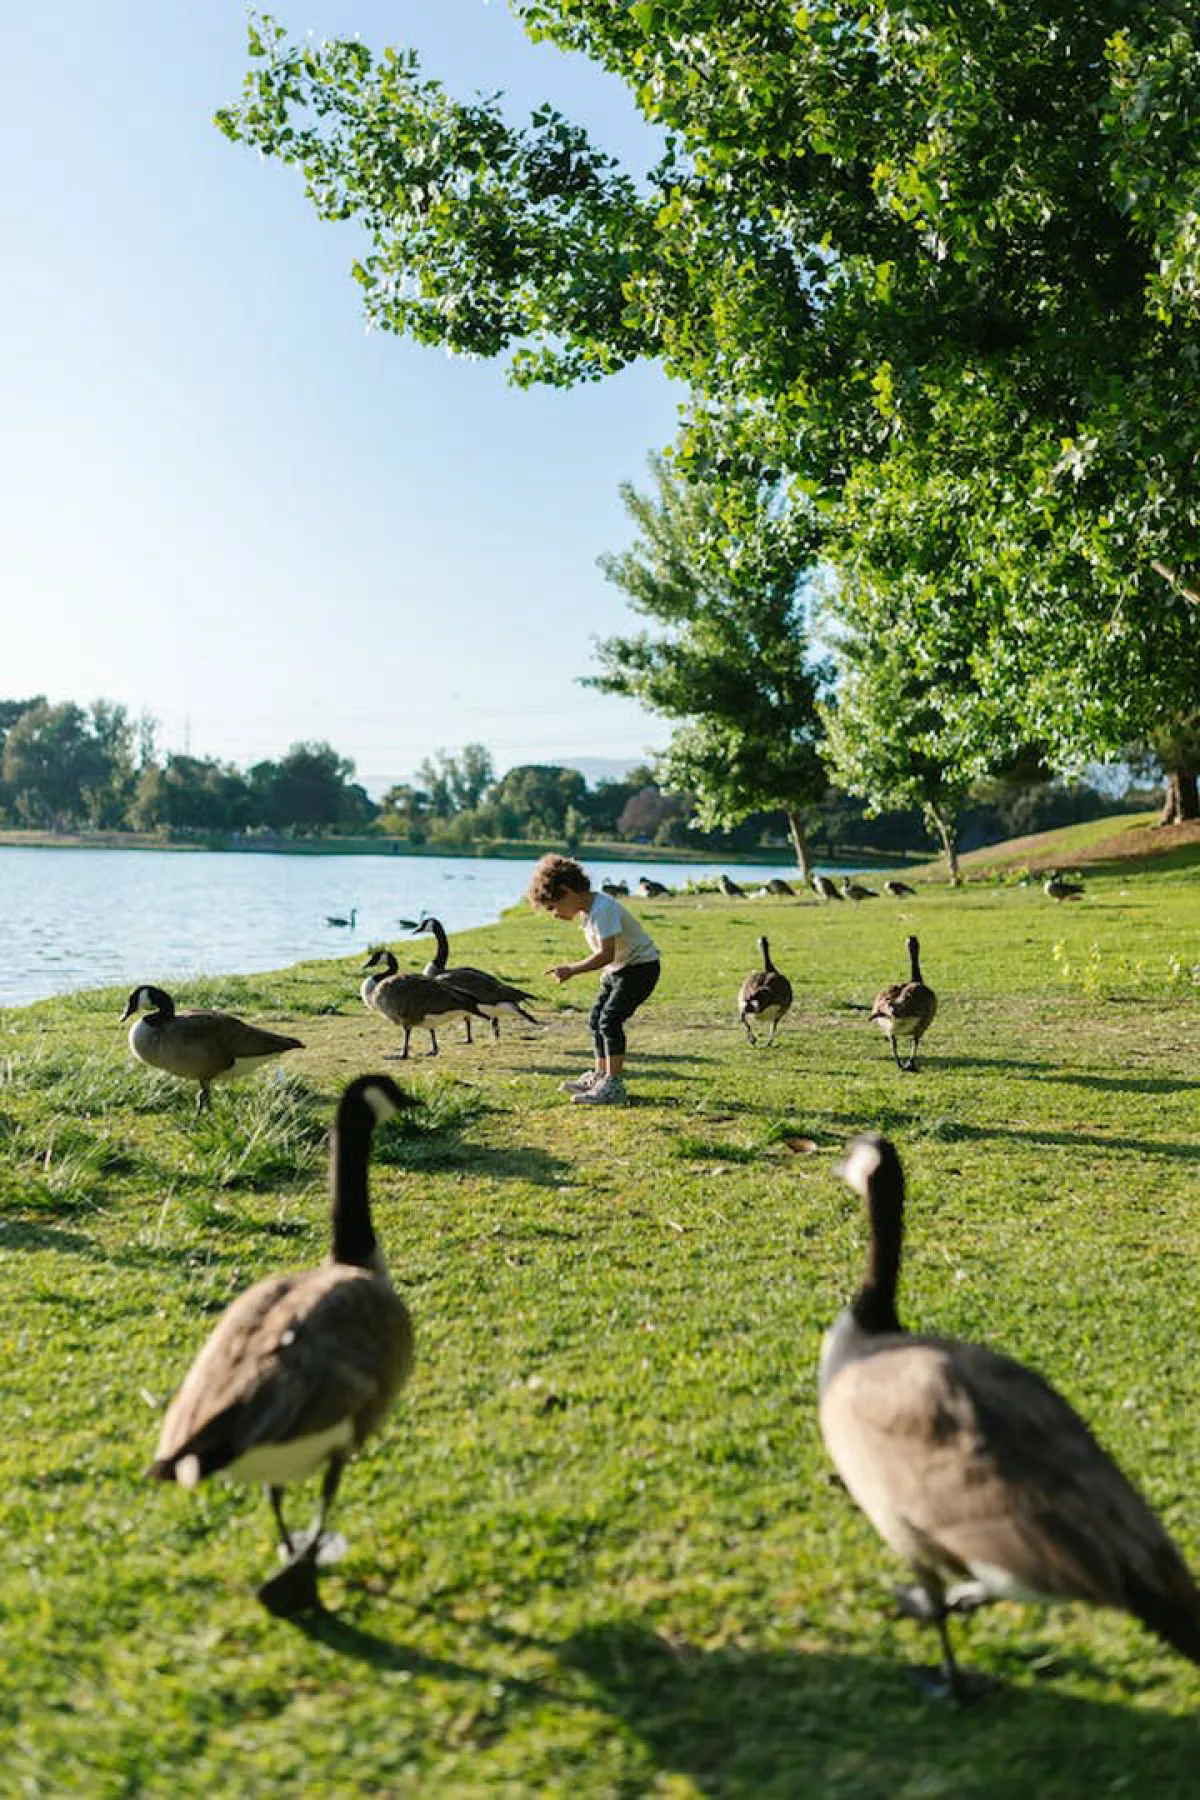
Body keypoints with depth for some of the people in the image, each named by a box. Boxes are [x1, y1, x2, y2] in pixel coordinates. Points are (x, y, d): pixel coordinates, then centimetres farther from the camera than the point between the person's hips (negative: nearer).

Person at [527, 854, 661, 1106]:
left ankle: (614, 1086, -15)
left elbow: (607, 953, -33)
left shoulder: (602, 909, -26)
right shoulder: (587, 910, 5)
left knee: (610, 1018, -17)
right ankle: (599, 1076, 23)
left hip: (642, 965, -10)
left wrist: (572, 969, -32)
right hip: (618, 969, 10)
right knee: (596, 1018, 11)